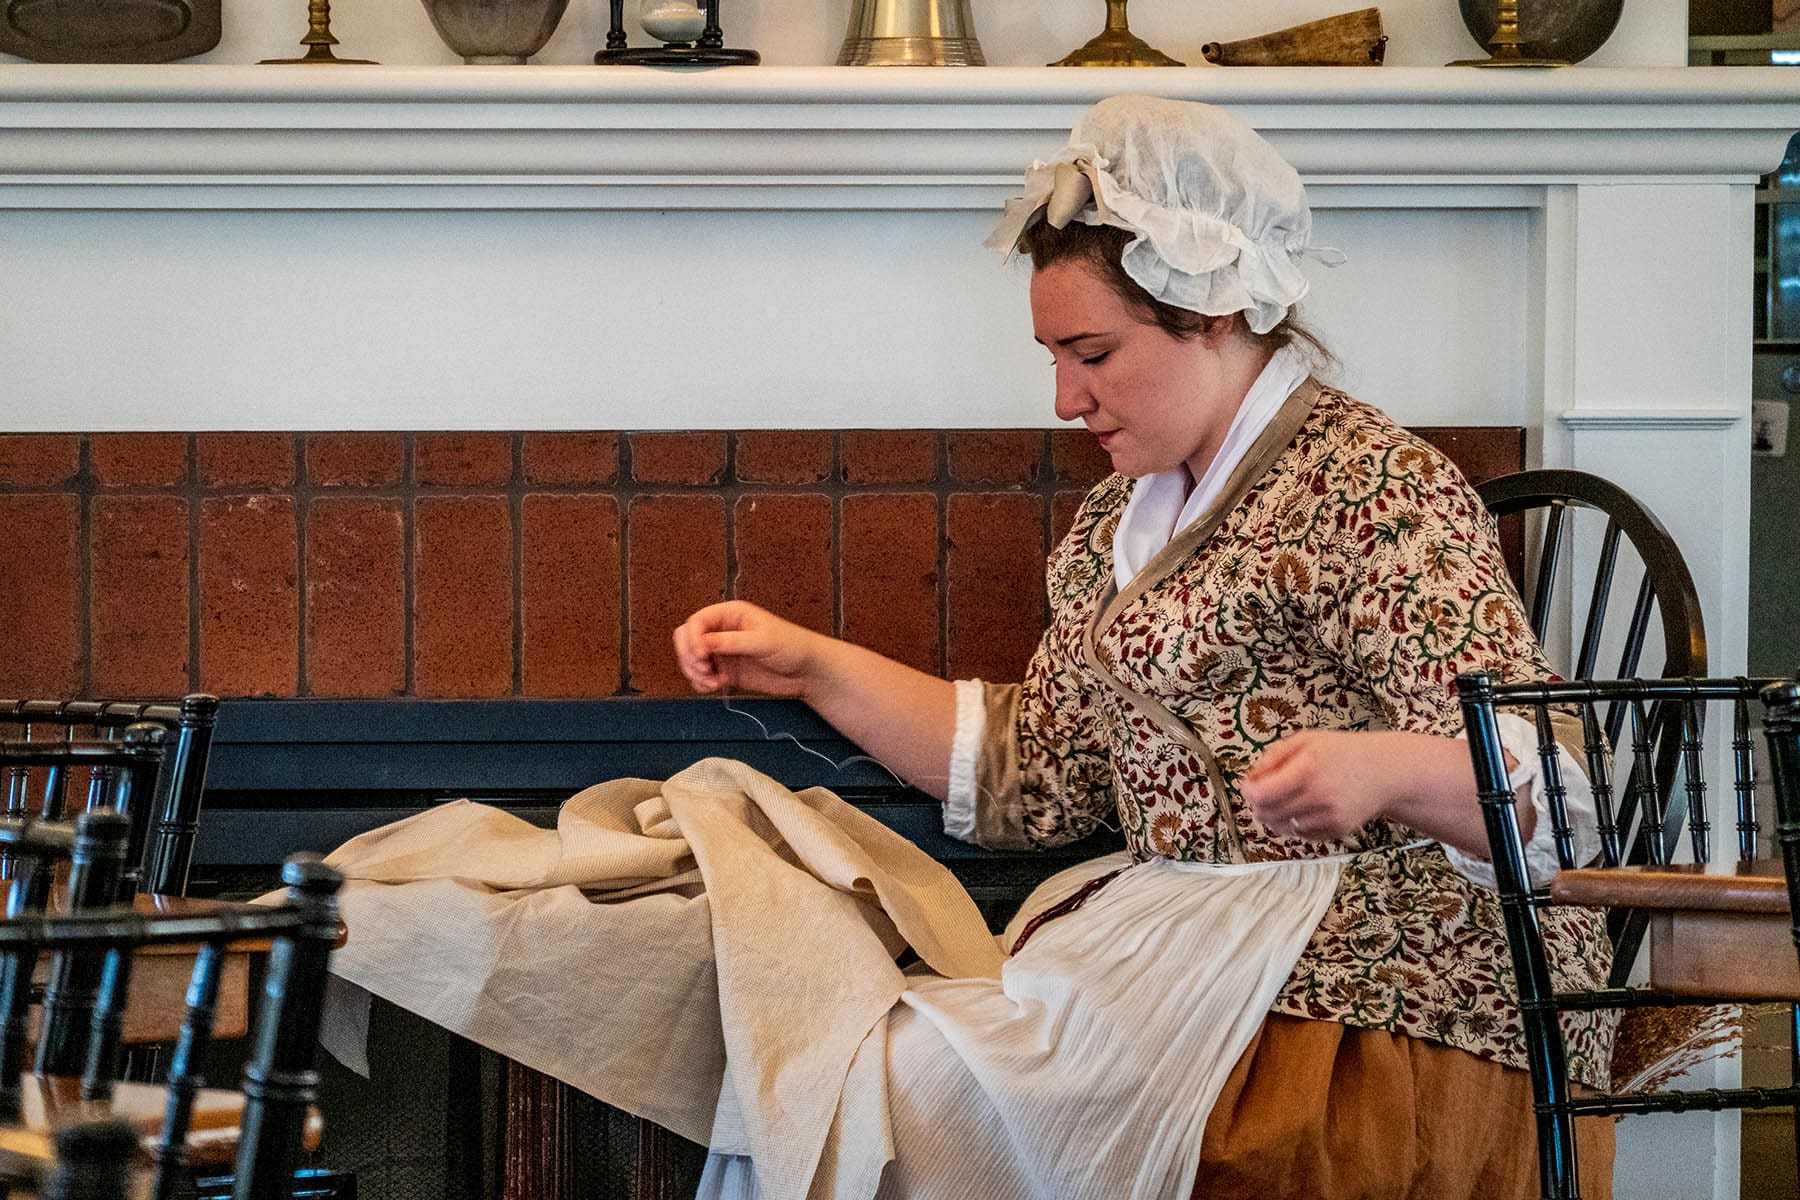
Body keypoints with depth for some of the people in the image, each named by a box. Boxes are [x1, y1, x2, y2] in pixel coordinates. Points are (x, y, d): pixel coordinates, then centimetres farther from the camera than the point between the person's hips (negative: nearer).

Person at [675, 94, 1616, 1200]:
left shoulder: (1376, 490, -8)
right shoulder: (1125, 521, 20)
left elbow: (1546, 800, -14)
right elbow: (1034, 775, 22)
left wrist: (1387, 769, -35)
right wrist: (813, 668, 18)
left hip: (1397, 1016, -8)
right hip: (1209, 965, 8)